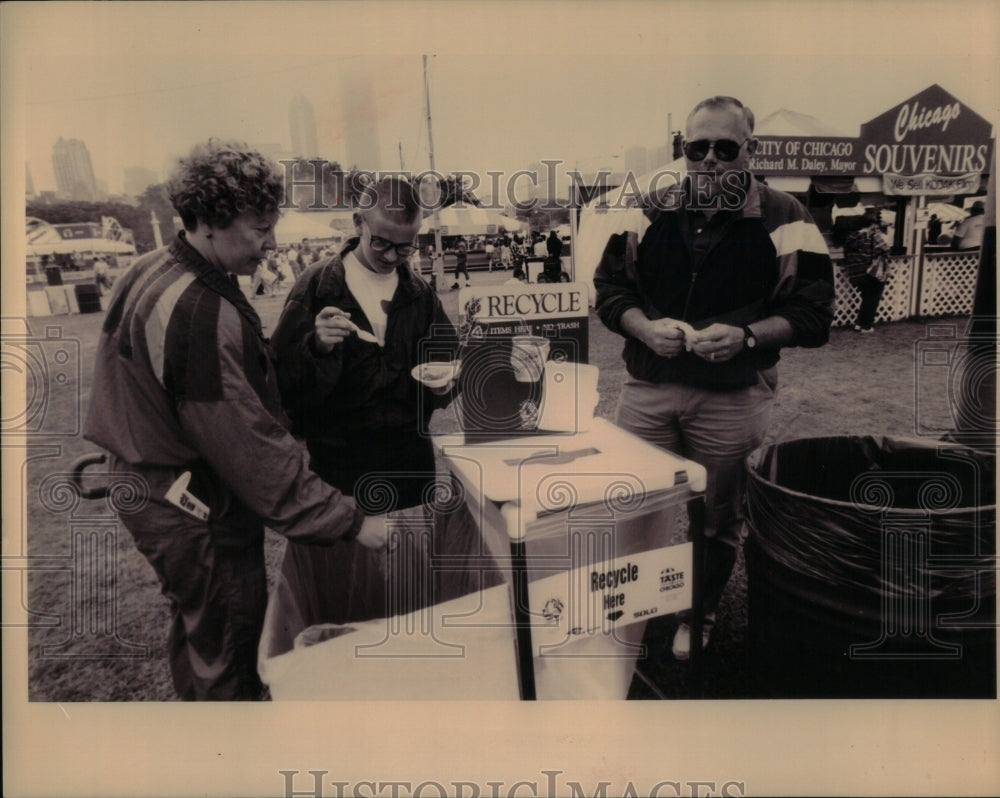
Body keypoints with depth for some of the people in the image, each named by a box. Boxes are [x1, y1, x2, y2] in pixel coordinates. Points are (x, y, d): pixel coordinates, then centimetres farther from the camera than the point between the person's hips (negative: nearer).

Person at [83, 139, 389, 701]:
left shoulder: (150, 273, 5)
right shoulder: (199, 313, -28)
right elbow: (251, 448, -29)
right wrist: (351, 522, -24)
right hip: (197, 512, -10)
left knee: (198, 634, 27)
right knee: (228, 661, 7)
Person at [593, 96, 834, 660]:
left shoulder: (784, 220, -4)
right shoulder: (649, 213, 4)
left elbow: (812, 315, -4)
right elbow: (611, 288, 7)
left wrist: (745, 336, -22)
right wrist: (646, 328, -13)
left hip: (733, 399, -2)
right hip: (648, 389, 2)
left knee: (719, 518, 13)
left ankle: (700, 617, 38)